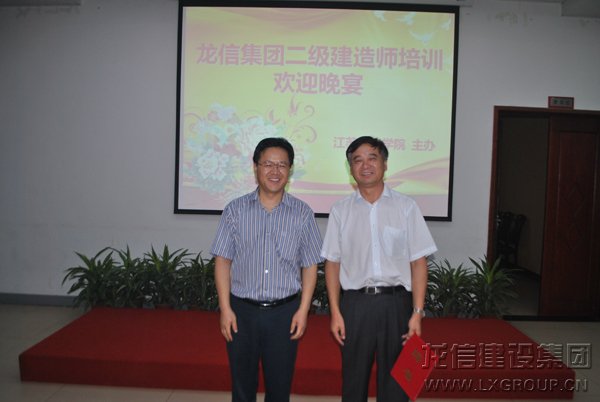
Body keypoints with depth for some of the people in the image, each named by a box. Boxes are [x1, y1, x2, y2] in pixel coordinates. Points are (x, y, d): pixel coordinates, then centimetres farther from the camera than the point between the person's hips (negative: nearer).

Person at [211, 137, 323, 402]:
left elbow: (310, 266, 2)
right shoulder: (235, 210, 0)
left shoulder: (302, 213, 0)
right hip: (242, 310, 0)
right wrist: (225, 308, -5)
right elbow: (223, 261, 1)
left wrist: (303, 310, -4)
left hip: (285, 311, 0)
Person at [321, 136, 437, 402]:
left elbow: (418, 262, -1)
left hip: (395, 302, 0)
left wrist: (417, 312, -6)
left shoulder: (406, 207, 1)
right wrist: (335, 312, -1)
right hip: (355, 303, 1)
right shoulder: (340, 210, 3)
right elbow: (332, 263, 4)